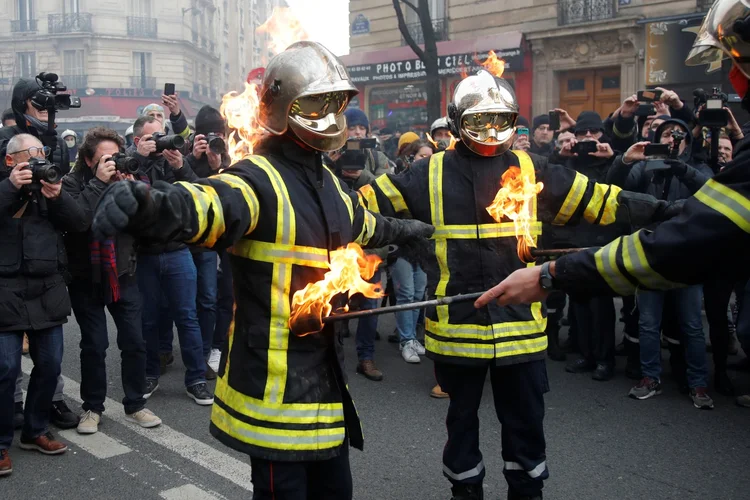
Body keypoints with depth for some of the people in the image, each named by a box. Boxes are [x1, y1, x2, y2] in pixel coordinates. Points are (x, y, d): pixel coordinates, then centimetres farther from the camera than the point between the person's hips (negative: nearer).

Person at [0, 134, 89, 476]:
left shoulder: (52, 186, 13)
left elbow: (79, 224, 1)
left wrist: (57, 197, -15)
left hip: (48, 290, 4)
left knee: (50, 364, 8)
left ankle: (35, 431, 26)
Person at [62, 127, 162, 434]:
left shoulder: (126, 179, 0)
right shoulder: (72, 183, -8)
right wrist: (98, 183, -25)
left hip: (123, 274, 2)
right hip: (86, 278, -2)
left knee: (134, 342, 1)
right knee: (94, 345, 2)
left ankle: (135, 405, 16)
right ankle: (92, 407, 20)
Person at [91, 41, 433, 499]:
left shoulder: (328, 183, 12)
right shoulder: (260, 180, -16)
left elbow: (363, 224, 34)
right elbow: (207, 205, -38)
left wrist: (405, 230, 53)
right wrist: (145, 202, -60)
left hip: (324, 370, 8)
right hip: (275, 379, -8)